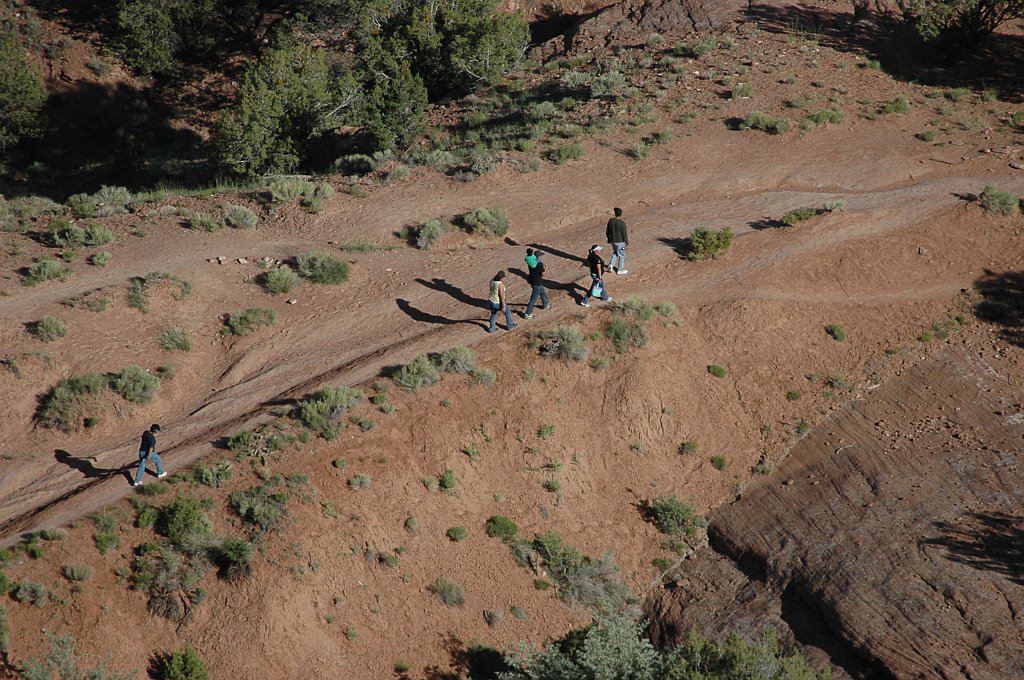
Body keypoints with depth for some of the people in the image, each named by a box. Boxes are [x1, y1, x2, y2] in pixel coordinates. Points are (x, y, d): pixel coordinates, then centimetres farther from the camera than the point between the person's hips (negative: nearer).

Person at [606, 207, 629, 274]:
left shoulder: (610, 221, -10)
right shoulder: (622, 223, -24)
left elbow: (607, 231, 1)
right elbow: (624, 234, -17)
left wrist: (609, 238, 17)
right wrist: (627, 242, -1)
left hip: (613, 240, 5)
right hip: (620, 242, -5)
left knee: (615, 252, 29)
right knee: (621, 255, 14)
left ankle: (611, 264, 15)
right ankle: (620, 270, 25)